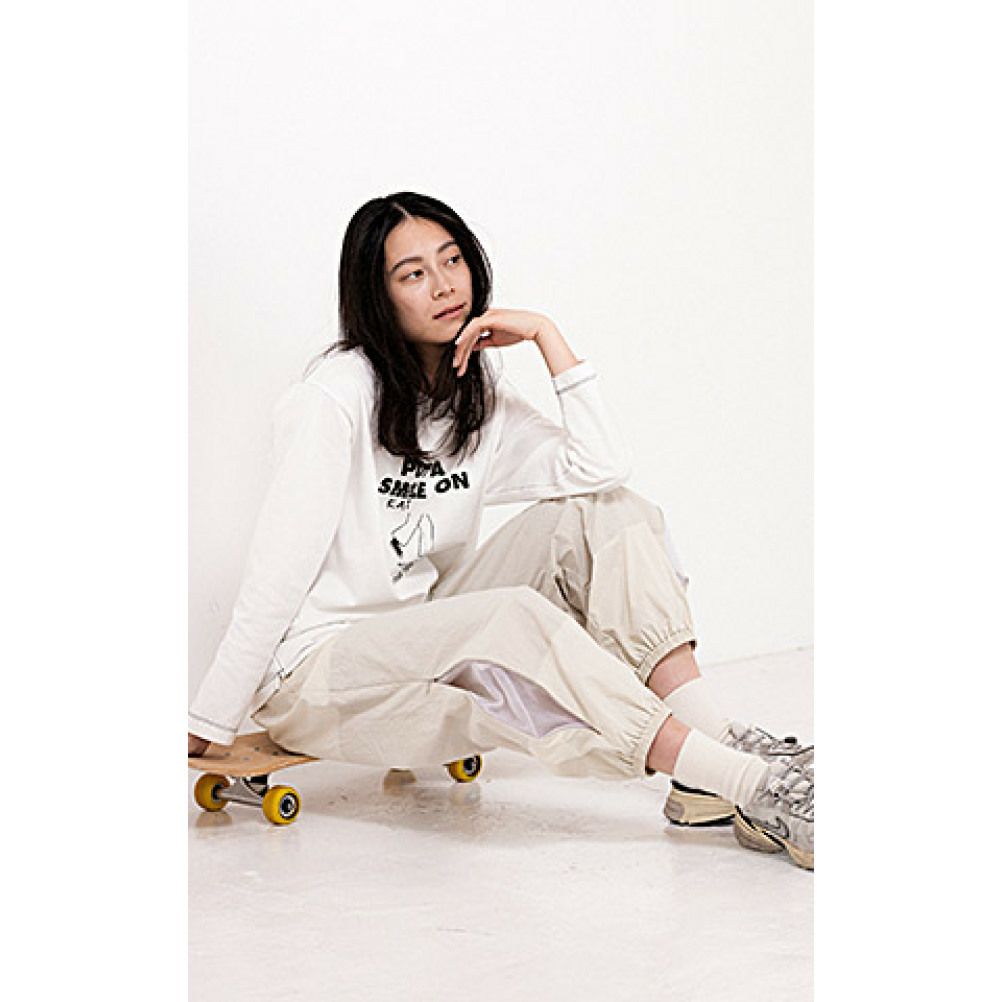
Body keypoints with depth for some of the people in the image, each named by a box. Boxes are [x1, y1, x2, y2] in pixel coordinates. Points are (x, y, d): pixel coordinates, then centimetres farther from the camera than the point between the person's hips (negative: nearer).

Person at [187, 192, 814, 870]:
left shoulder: (479, 393, 6)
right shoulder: (339, 394, -14)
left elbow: (602, 470, -9)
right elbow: (279, 567, -17)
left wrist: (546, 334, -11)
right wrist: (207, 729, -17)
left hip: (425, 647, 7)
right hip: (314, 673, -7)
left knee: (604, 512, -12)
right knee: (515, 618, -36)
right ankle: (749, 784, -39)